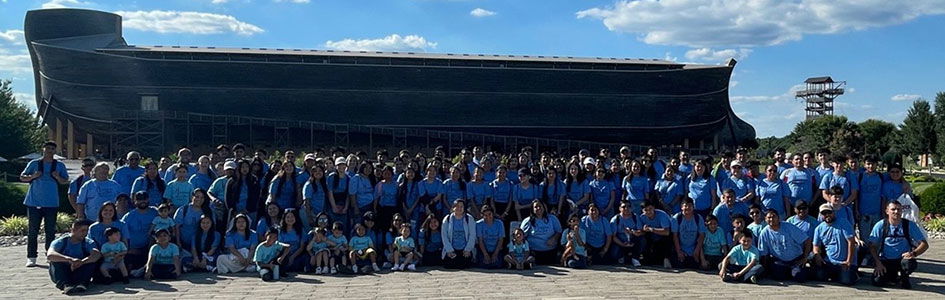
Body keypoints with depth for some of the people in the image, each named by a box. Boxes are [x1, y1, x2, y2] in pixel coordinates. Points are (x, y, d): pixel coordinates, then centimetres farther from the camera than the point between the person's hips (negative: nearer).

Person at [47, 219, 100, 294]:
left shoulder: (88, 243, -1)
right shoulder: (60, 242, -6)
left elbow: (97, 254, -22)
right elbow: (50, 255, -27)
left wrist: (82, 262, -41)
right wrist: (69, 259, -43)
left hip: (79, 273, 1)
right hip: (62, 273, -1)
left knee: (91, 260, -20)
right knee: (55, 260, -25)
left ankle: (82, 283, -40)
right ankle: (65, 285, -45)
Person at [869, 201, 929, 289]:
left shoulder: (909, 225, -4)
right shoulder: (880, 225, -4)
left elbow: (924, 244, -5)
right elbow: (872, 246, -2)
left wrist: (914, 253, -26)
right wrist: (878, 263, -14)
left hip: (903, 259, 0)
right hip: (885, 261, 0)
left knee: (910, 263, -36)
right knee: (877, 281, -22)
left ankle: (904, 277, 3)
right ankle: (893, 276, 16)